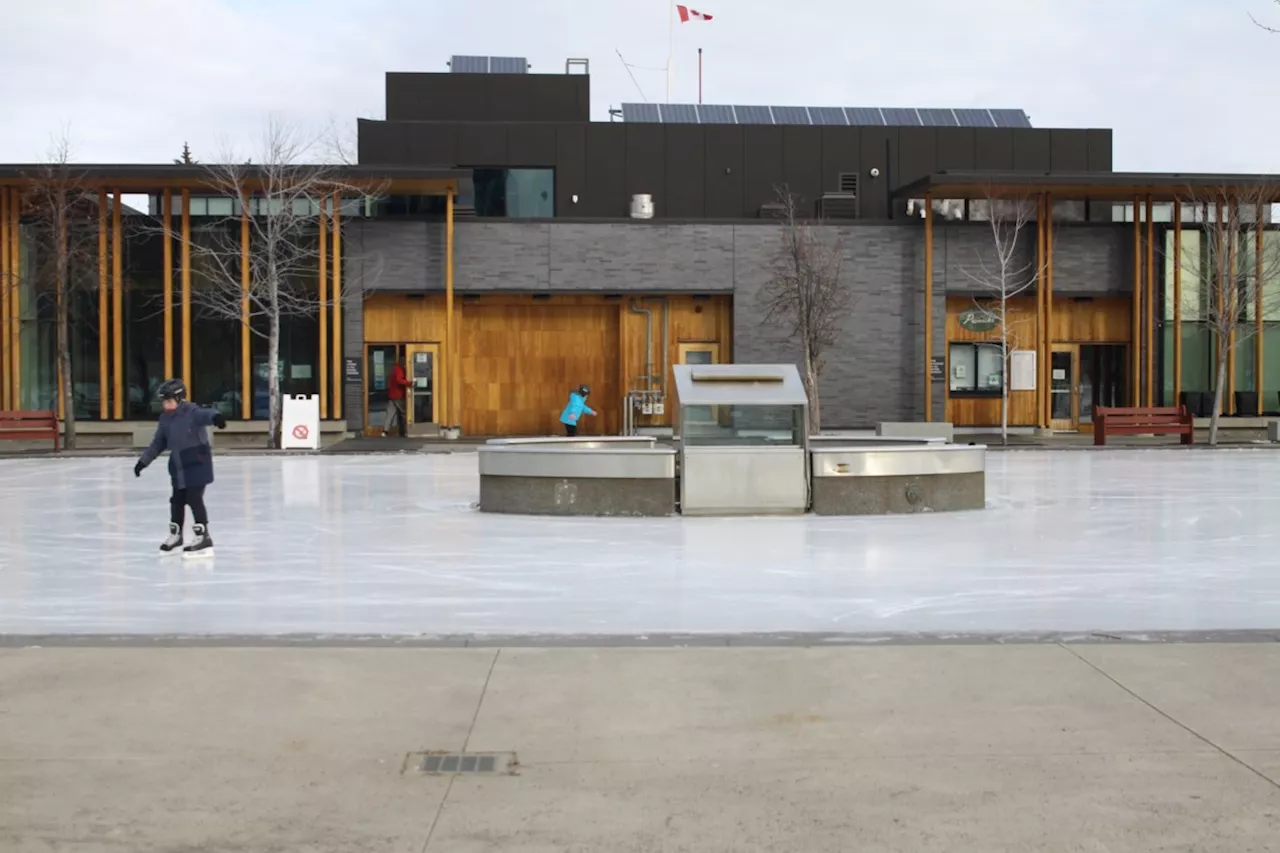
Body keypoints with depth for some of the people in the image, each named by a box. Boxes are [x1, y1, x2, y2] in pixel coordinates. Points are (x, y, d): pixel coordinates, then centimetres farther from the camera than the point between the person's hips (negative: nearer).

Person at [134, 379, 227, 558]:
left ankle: (203, 539, -4)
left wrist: (216, 417, -63)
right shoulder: (165, 418, 7)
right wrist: (143, 461, 19)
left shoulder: (192, 412, -16)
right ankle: (175, 536, 31)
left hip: (197, 464, -7)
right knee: (177, 500, 15)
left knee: (194, 499, -9)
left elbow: (206, 415, -39)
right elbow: (158, 443, 17)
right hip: (178, 467, 7)